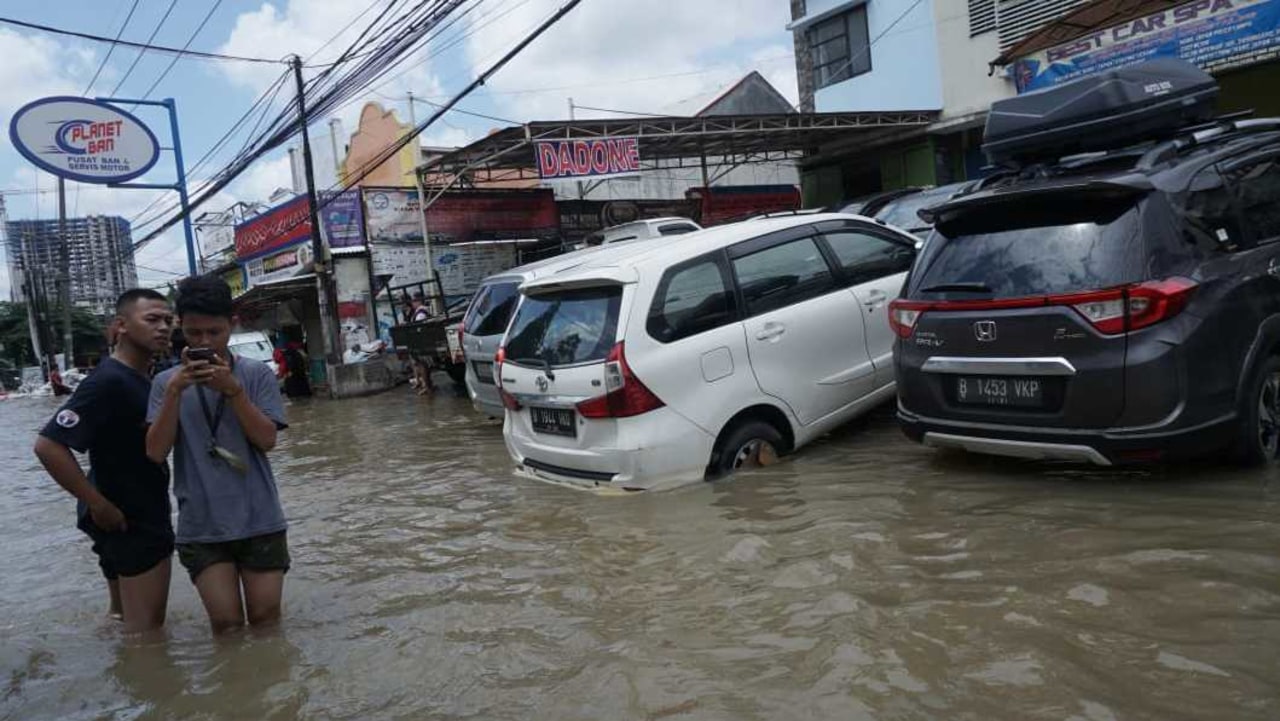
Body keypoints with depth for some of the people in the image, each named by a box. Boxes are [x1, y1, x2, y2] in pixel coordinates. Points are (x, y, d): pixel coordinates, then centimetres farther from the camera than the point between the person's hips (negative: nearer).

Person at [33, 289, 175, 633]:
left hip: (147, 520, 9)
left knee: (134, 623, 21)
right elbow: (48, 446, -26)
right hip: (129, 523, -9)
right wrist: (99, 505, -22)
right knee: (146, 630, -1)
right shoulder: (108, 381, -20)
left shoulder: (144, 380, 8)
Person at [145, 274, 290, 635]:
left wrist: (232, 388, -18)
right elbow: (156, 452, -5)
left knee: (266, 619, 7)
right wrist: (174, 392, -16)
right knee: (226, 623, -1)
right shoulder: (167, 381, 3)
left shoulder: (257, 374, -1)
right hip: (202, 526, 1)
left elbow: (267, 440, -8)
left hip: (259, 520, 0)